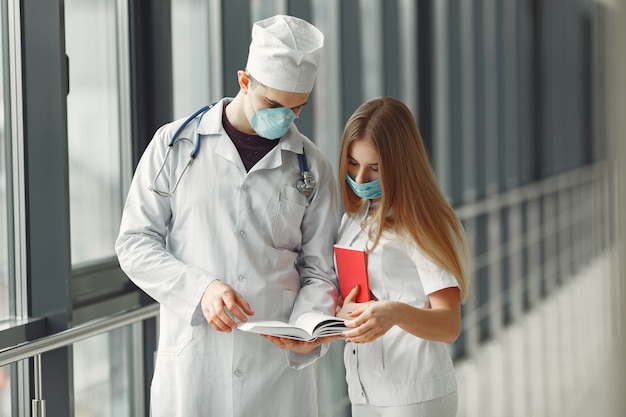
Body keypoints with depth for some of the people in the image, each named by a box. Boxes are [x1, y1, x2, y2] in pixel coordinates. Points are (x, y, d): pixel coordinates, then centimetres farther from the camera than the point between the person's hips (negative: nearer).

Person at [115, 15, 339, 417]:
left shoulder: (313, 168, 6)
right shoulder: (175, 144, 1)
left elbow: (319, 270, 7)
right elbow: (135, 243, 0)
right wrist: (200, 288, -16)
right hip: (193, 362, -1)